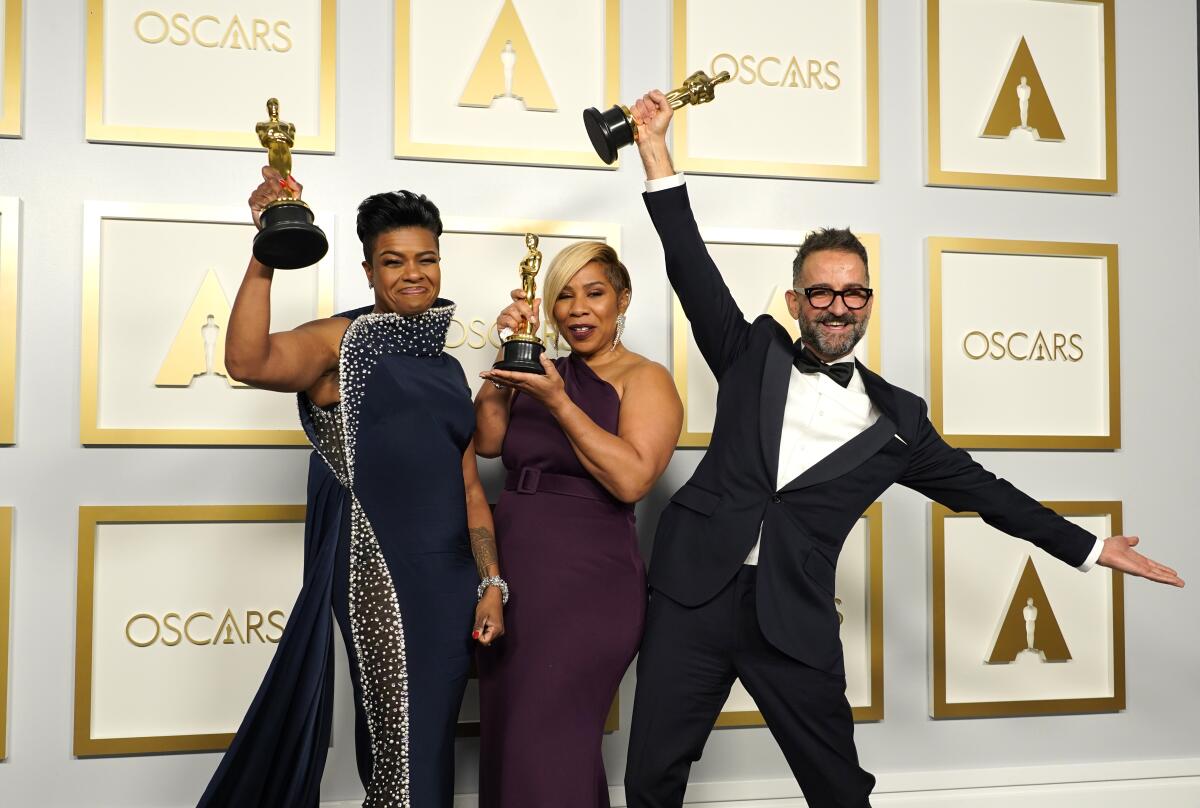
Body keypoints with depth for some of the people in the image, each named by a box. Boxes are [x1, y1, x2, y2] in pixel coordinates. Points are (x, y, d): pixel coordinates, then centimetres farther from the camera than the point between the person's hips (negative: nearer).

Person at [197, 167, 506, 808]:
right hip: (379, 579, -6)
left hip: (452, 581, 6)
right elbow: (248, 361, -25)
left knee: (431, 749, 15)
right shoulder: (342, 343, -3)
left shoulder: (448, 366, 15)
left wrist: (491, 584, 8)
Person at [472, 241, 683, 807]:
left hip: (585, 586, -6)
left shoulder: (644, 378, -3)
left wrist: (558, 402, -20)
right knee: (506, 743, 11)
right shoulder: (544, 374, 14)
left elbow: (632, 479, -18)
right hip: (508, 578, 6)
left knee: (546, 750, -8)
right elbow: (487, 441, 1)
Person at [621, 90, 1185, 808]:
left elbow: (977, 487, 16)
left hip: (794, 618, 0)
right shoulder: (753, 356, 8)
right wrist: (657, 149, -1)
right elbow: (691, 267, 3)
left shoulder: (897, 419, 9)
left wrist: (1090, 548, 19)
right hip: (693, 592, 0)